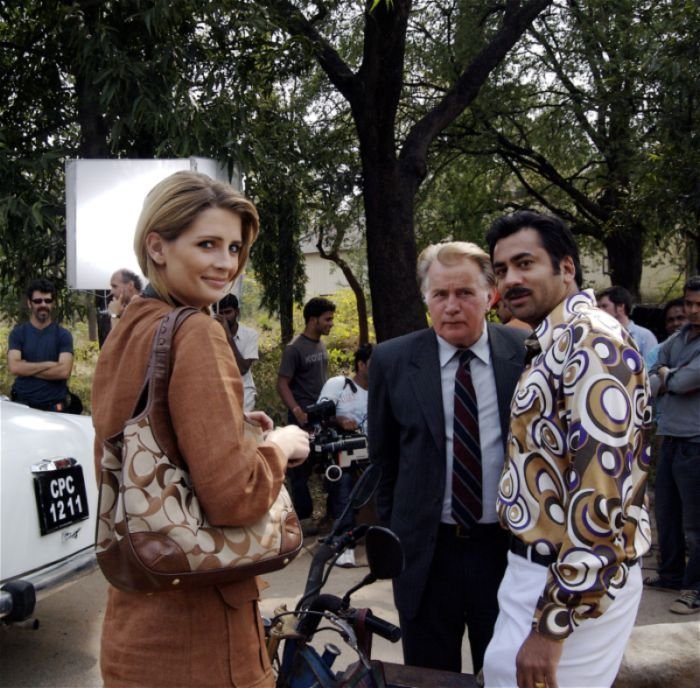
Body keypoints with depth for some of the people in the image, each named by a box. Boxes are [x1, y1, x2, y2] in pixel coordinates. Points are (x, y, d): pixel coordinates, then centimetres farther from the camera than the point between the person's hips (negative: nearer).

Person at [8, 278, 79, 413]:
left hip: (56, 406, -1)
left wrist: (27, 368, -11)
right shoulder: (18, 333, 3)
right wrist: (48, 364, -13)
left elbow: (64, 371, -13)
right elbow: (14, 367, -11)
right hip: (22, 404, 1)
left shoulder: (63, 335, -1)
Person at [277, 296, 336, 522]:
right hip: (304, 418, -7)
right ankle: (303, 518, 8)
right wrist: (298, 412, -23)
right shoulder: (294, 348, -11)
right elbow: (282, 384, -13)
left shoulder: (321, 345, 10)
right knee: (301, 468, 0)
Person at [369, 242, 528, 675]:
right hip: (426, 552, 1)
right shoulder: (393, 361, -3)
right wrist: (390, 535, 7)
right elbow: (382, 458, 6)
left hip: (507, 548, 0)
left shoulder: (527, 354, -5)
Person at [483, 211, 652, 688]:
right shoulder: (556, 343, 12)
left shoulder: (590, 340, -19)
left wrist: (552, 624, -24)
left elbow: (603, 491, -27)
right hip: (540, 567, 9)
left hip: (574, 584, -9)